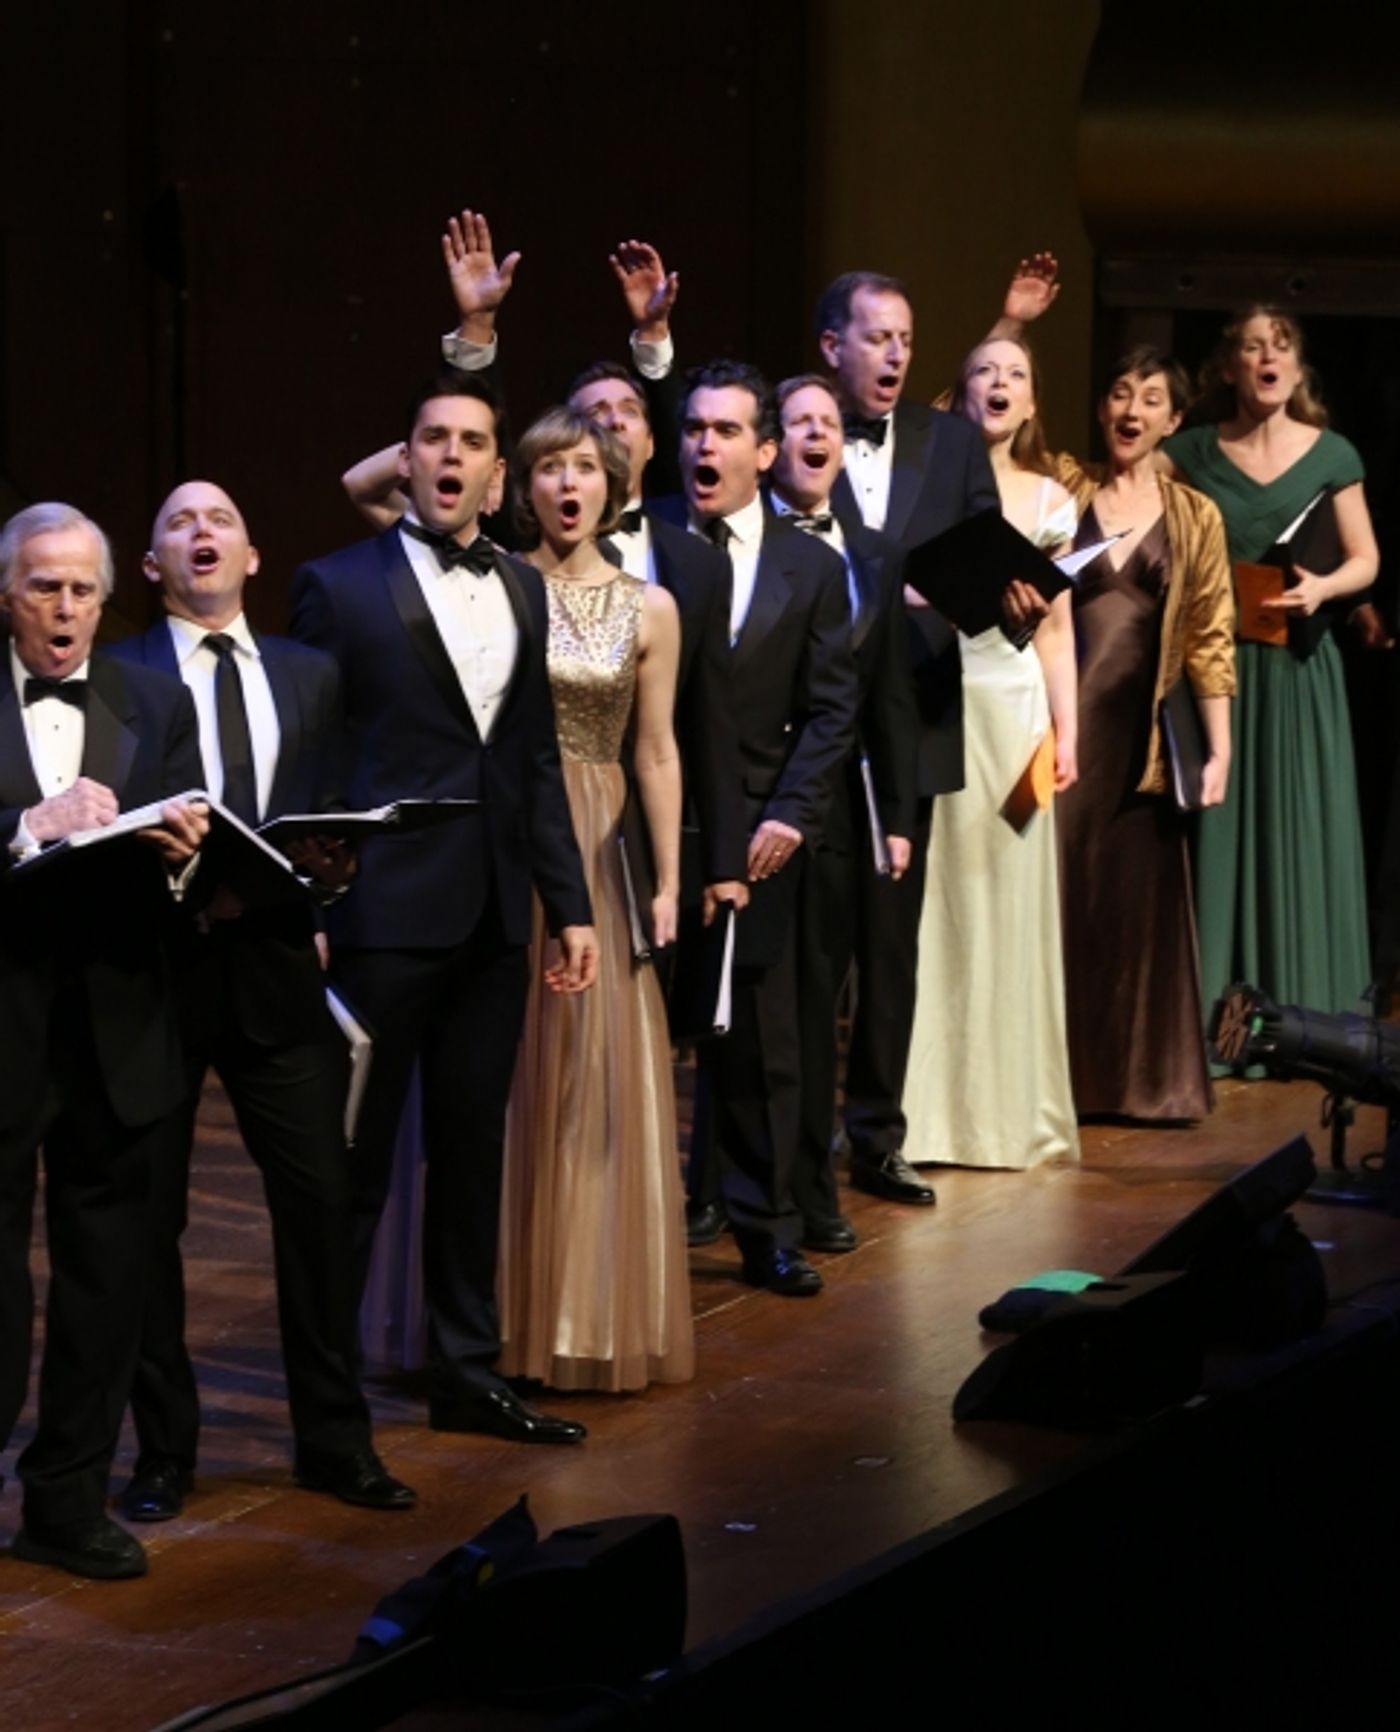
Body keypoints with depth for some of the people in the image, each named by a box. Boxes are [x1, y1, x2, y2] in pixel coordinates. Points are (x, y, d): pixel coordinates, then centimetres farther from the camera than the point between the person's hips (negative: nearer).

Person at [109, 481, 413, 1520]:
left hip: (273, 965, 3)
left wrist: (333, 861, -9)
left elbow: (335, 814, 12)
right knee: (148, 1212, 4)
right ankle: (164, 1452, 16)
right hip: (155, 961, -2)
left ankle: (335, 1441, 13)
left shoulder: (311, 675, 13)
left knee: (321, 1199, 1)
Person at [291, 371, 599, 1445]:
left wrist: (569, 901, 10)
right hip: (383, 912, -5)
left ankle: (469, 1373, 21)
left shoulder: (522, 589, 12)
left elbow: (538, 757, 14)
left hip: (493, 914, 5)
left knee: (472, 1151, 11)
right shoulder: (341, 586, -3)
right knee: (357, 1157, 1)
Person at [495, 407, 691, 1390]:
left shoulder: (649, 609, 5)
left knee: (601, 1081, 3)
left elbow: (656, 754, 6)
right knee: (503, 1074, 2)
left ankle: (600, 1314, 13)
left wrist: (667, 882, 1)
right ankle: (511, 1311, 10)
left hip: (600, 850, 2)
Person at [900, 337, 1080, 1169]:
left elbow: (1058, 630, 10)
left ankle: (1010, 1106, 14)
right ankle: (929, 1106, 5)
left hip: (1015, 709, 2)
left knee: (1012, 904, 5)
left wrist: (1067, 729, 3)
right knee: (931, 899, -2)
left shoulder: (1050, 500, 10)